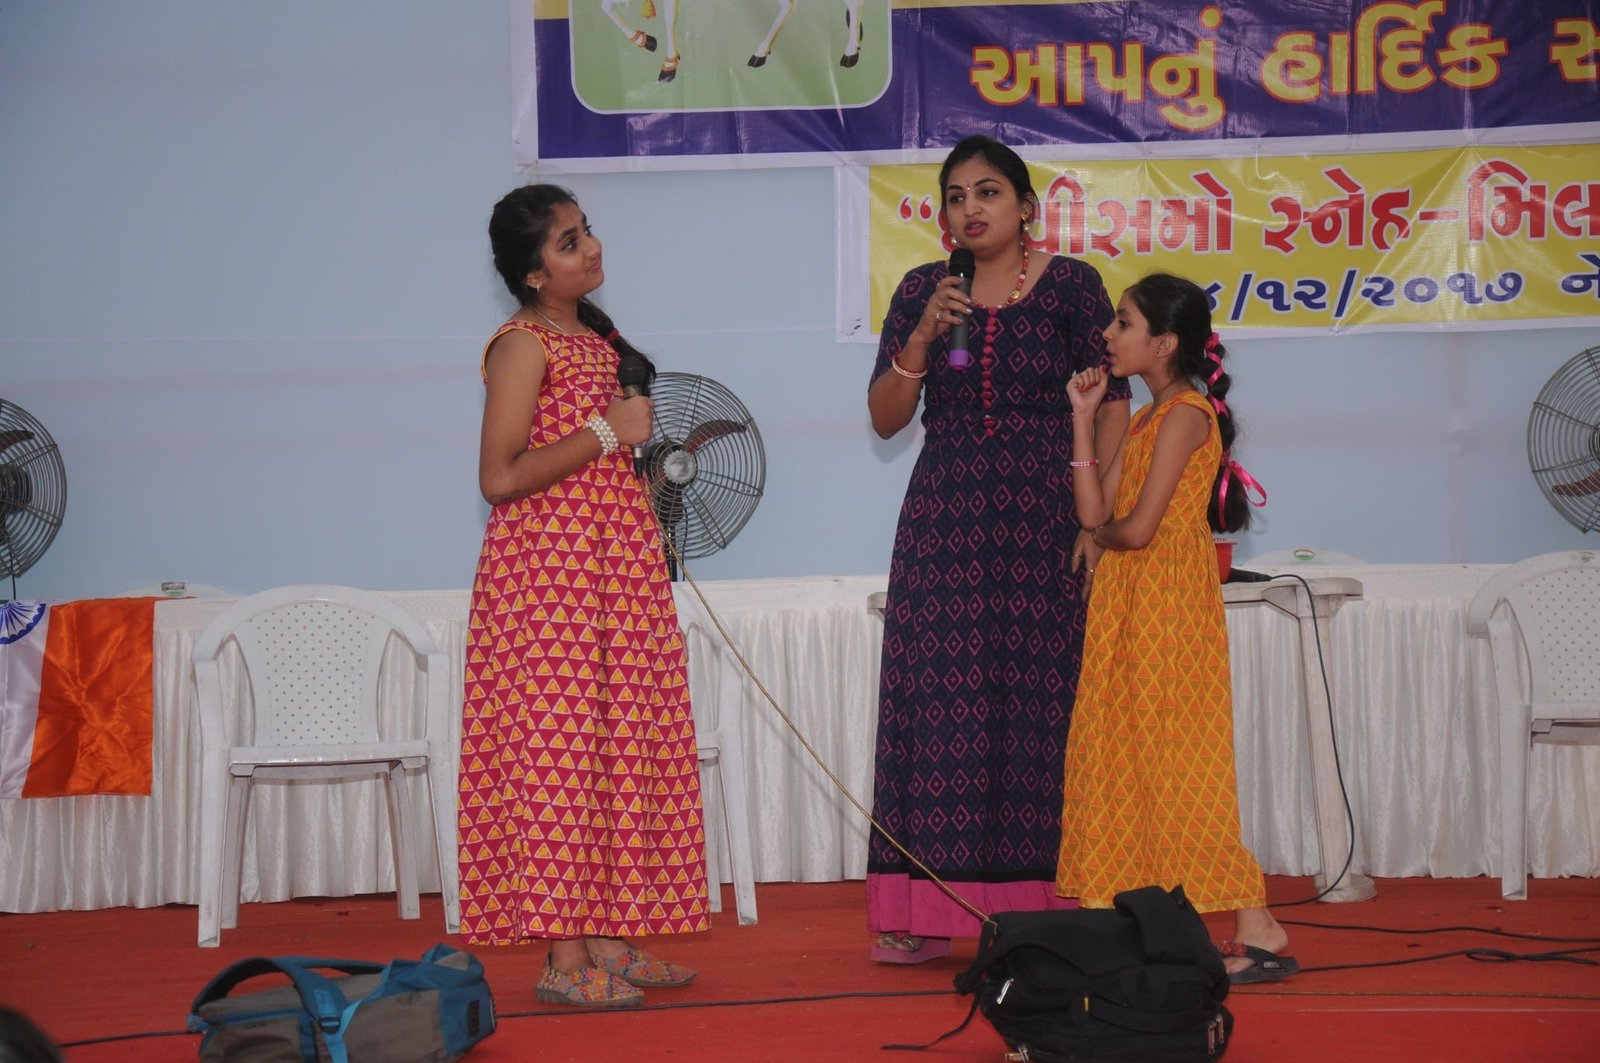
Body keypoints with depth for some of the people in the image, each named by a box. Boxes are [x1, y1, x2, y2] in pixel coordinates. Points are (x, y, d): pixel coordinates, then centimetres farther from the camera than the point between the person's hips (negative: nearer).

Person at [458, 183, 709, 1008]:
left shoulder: (593, 336, 15)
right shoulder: (522, 346, -11)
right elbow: (500, 477, -20)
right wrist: (604, 432, -16)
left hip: (616, 564, 9)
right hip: (551, 567, -9)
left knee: (615, 748, 8)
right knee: (558, 749, -8)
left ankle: (606, 939, 13)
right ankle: (564, 959, -7)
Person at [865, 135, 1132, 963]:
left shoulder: (1071, 287, 2)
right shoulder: (922, 291, 9)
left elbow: (1111, 403, 1)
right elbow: (885, 419, 6)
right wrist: (922, 339, -9)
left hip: (1041, 521, -2)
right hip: (944, 521, 2)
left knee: (1040, 702, -3)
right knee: (938, 699, -2)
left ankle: (1036, 906, 3)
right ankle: (925, 912, 1)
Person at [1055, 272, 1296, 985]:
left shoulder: (1186, 413, -14)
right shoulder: (1144, 419, 14)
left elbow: (1136, 528, -21)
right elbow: (1093, 512, 6)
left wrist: (1099, 538, 1)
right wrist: (1082, 418, 6)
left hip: (1166, 603, -9)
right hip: (1127, 606, 9)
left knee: (1179, 765, -8)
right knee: (1129, 762, 10)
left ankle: (1259, 933, -6)